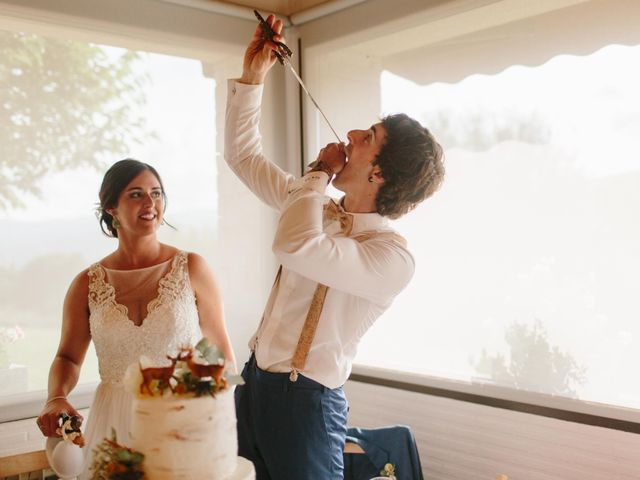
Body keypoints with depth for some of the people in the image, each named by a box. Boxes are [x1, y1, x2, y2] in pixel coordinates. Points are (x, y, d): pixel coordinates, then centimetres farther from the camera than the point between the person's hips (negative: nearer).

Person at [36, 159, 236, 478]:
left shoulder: (191, 269, -5)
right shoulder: (87, 285, -1)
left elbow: (221, 353, -2)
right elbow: (68, 357, 10)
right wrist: (56, 398, -10)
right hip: (115, 425, 1)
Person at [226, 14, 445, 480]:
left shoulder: (394, 257, -20)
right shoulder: (318, 207, 5)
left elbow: (296, 247, -37)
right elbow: (243, 155, 16)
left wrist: (320, 173, -19)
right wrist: (252, 75, 7)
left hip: (304, 400, -7)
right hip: (255, 381, 7)